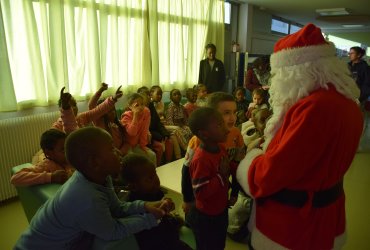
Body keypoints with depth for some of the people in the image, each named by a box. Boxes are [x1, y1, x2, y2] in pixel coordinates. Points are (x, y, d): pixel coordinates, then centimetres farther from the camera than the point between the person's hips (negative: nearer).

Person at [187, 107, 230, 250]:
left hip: (220, 211, 8)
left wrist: (232, 167, -4)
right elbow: (200, 192, -31)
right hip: (206, 217, -8)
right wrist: (221, 176, -31)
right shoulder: (201, 159, -32)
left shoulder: (220, 148, -4)